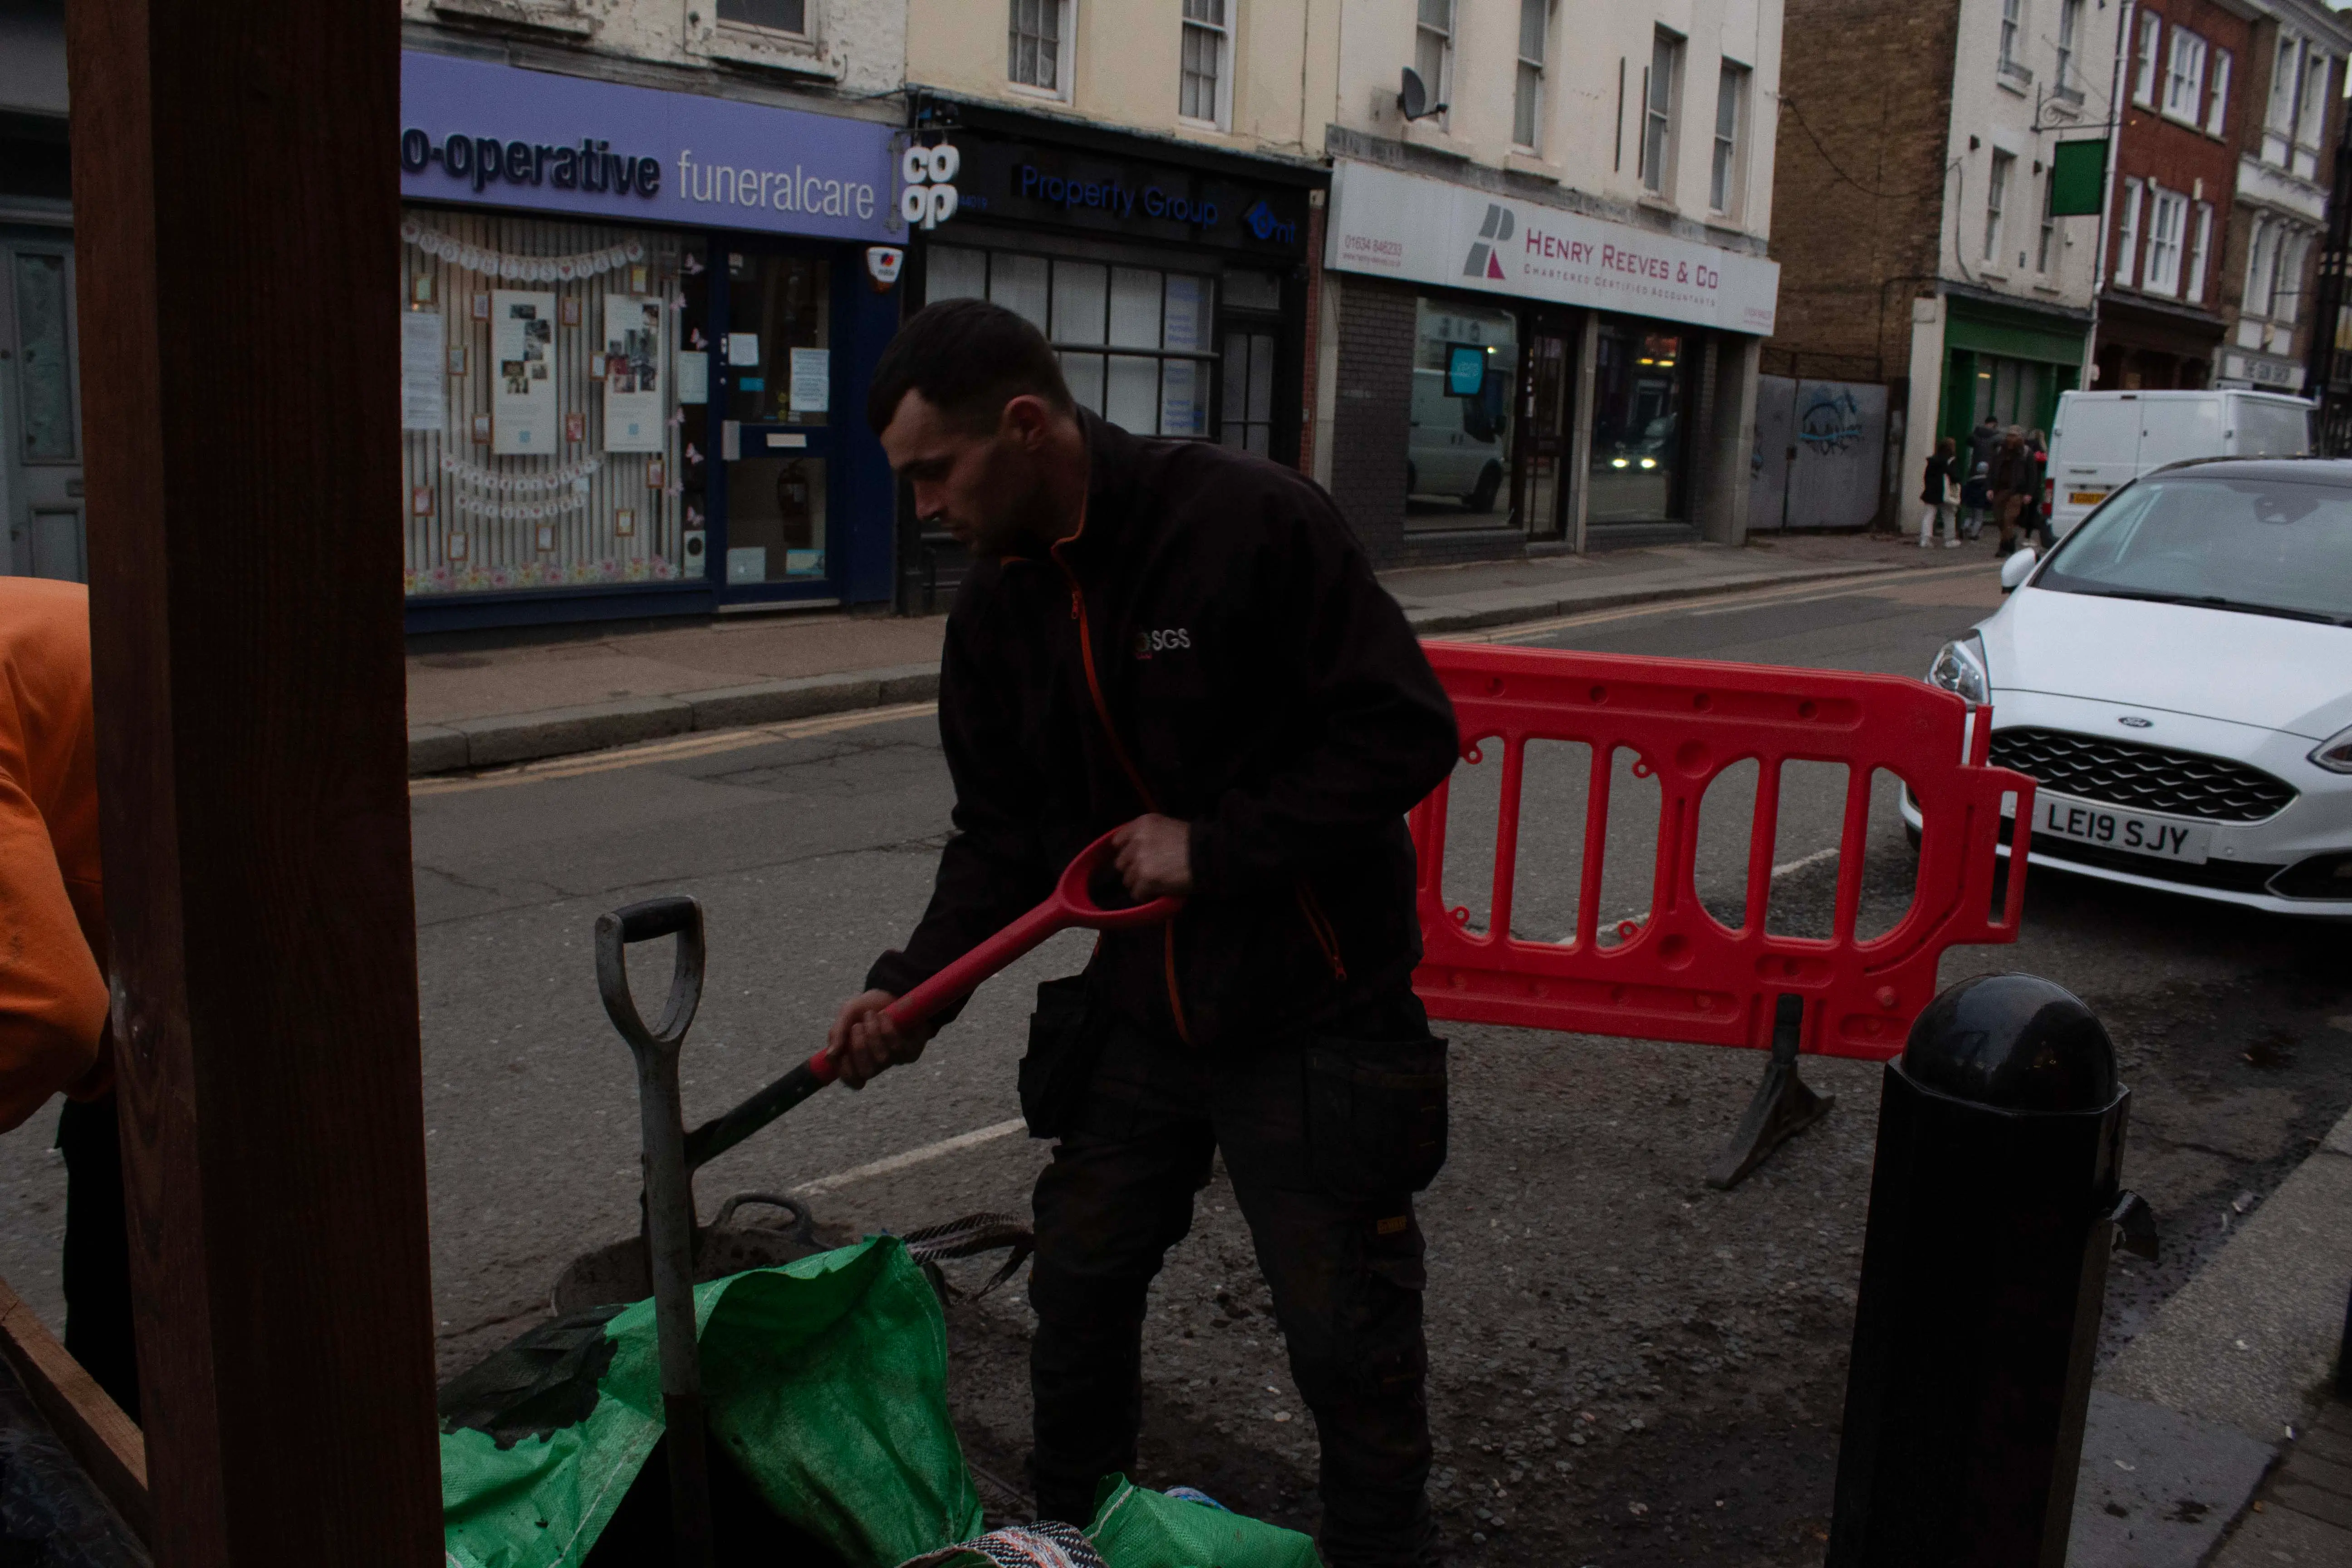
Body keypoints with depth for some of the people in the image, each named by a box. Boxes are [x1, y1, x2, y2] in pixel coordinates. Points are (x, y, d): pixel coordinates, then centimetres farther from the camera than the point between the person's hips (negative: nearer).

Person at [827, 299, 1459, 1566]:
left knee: (1351, 1343, 5)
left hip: (1312, 1019, -6)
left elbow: (1407, 734, -19)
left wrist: (1212, 846, -20)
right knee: (1078, 1284, 19)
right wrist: (911, 985, -3)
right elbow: (1000, 833, 8)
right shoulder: (995, 607, 2)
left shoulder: (1250, 521, -19)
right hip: (1139, 1015, 6)